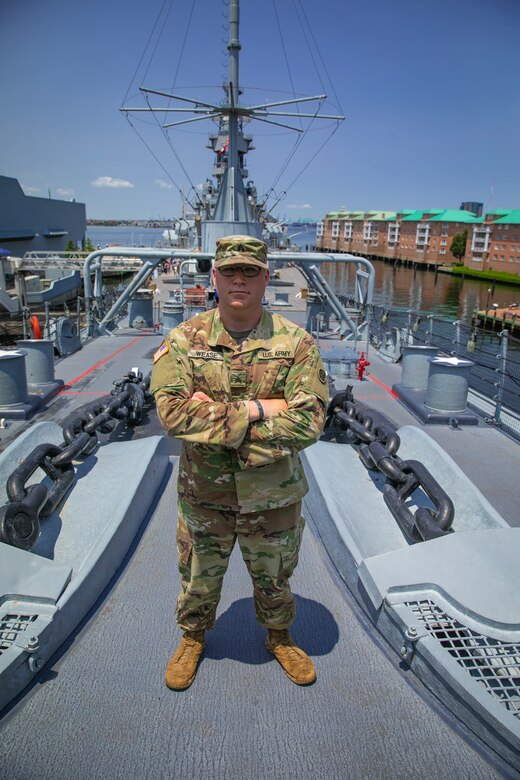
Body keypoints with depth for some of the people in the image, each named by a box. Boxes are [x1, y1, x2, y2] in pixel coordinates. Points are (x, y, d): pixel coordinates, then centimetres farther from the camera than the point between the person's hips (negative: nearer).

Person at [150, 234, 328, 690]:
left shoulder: (297, 343, -12)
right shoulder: (185, 340, -10)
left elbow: (307, 423, -22)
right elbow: (173, 410, -23)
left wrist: (217, 418, -24)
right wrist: (256, 409, -27)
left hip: (273, 495, 0)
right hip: (204, 494, 1)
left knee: (273, 578, 24)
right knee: (199, 578, 23)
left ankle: (280, 637, 54)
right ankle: (193, 639, 54)